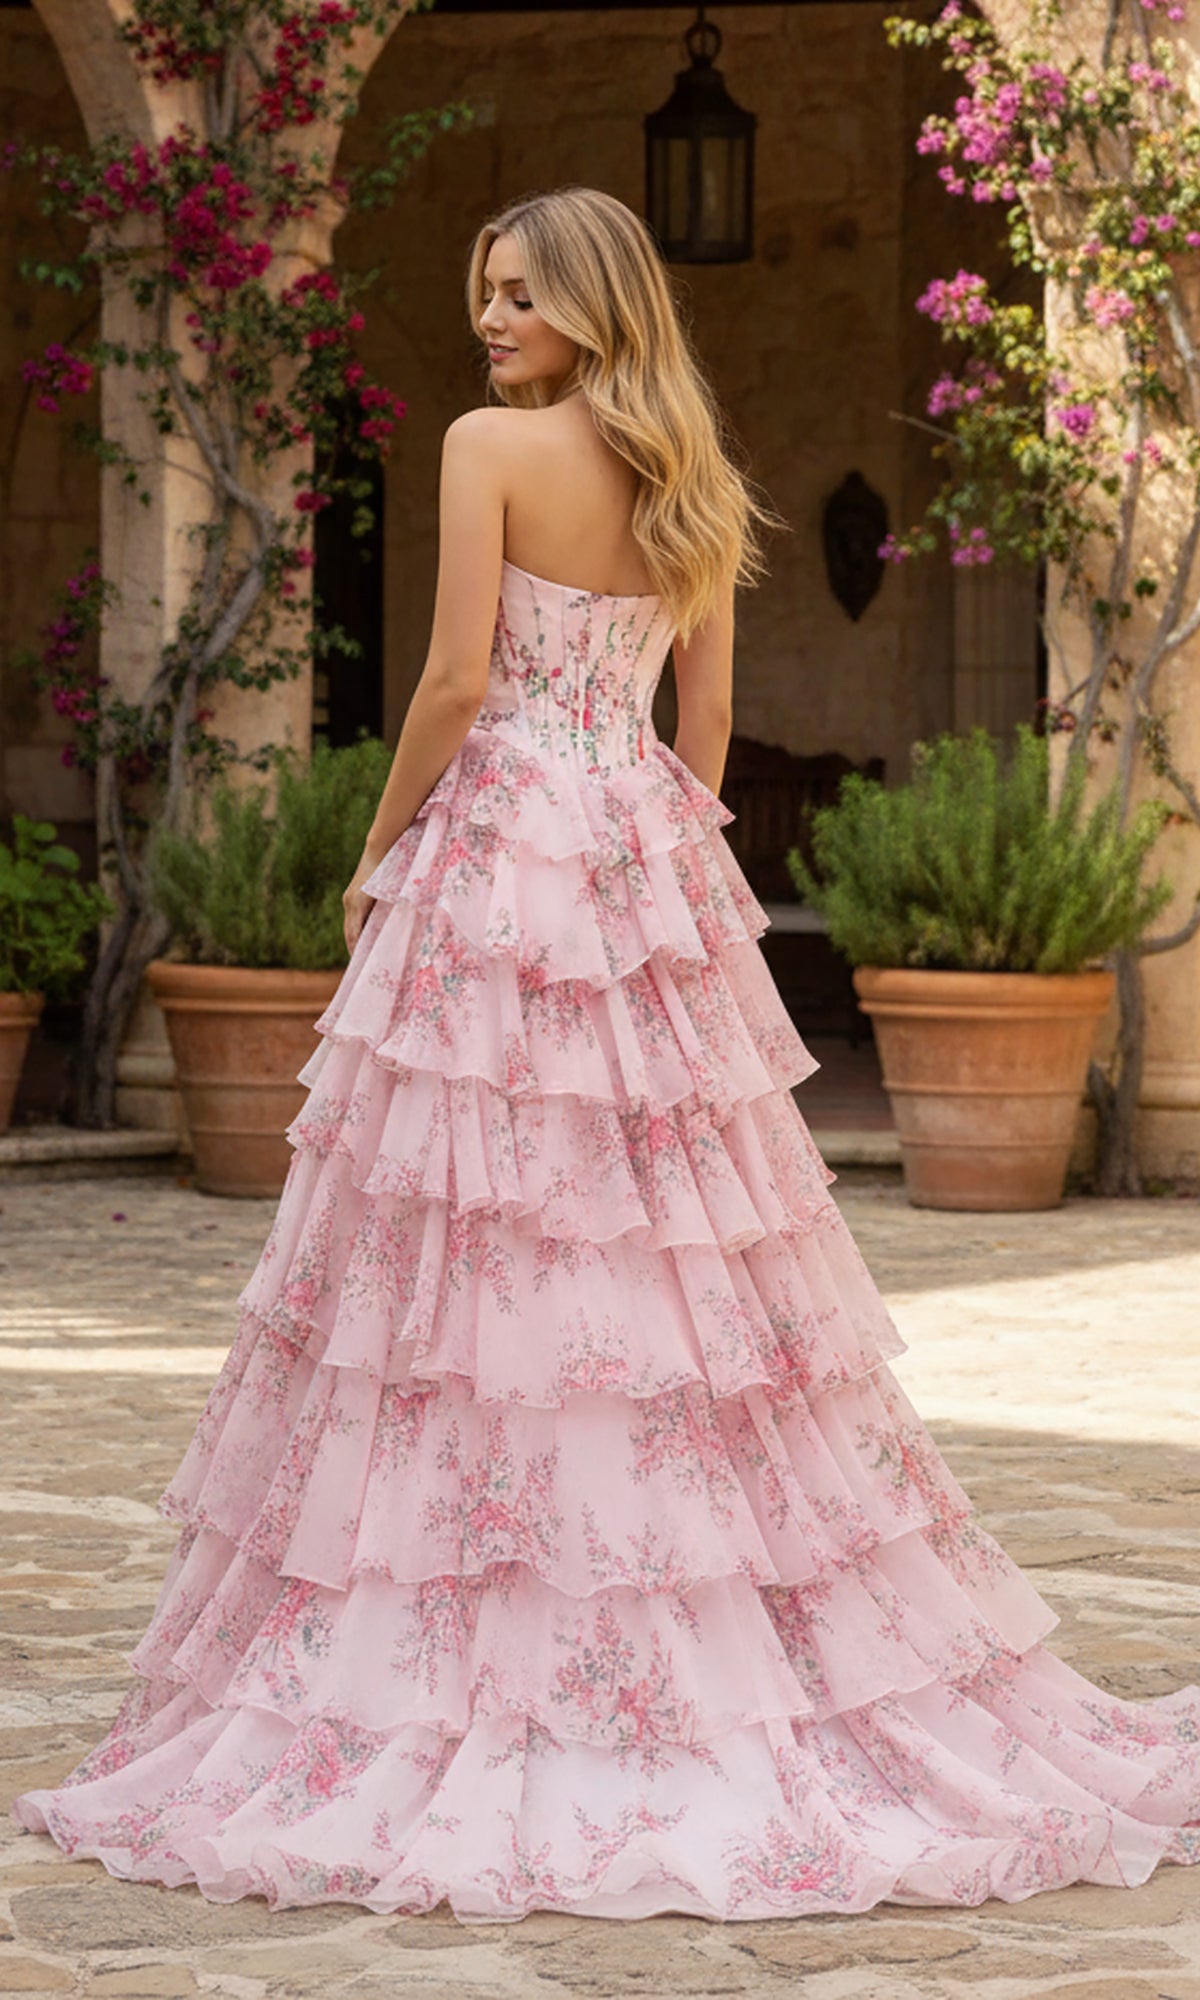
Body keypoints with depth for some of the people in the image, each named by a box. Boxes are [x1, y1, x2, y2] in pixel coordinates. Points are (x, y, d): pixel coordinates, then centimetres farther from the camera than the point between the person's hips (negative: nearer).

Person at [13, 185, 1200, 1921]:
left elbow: (457, 682, -12)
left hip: (498, 854, -6)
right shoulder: (697, 483, 11)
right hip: (654, 866, 6)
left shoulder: (490, 446, -8)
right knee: (679, 1233, 8)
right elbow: (707, 721, 13)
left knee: (472, 1250, -4)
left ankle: (481, 1686, -5)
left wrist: (378, 854, -1)